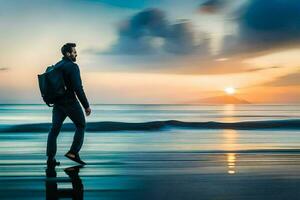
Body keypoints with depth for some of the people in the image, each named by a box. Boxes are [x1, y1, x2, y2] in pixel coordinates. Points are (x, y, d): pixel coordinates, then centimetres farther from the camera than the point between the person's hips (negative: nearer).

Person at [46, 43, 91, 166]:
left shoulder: (56, 66, 12)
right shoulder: (73, 66, -14)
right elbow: (78, 88, -20)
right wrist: (86, 106, -15)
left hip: (57, 103, 7)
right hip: (70, 102, -7)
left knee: (54, 129, 6)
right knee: (81, 126, 10)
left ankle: (50, 158, 3)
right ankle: (73, 152, 4)